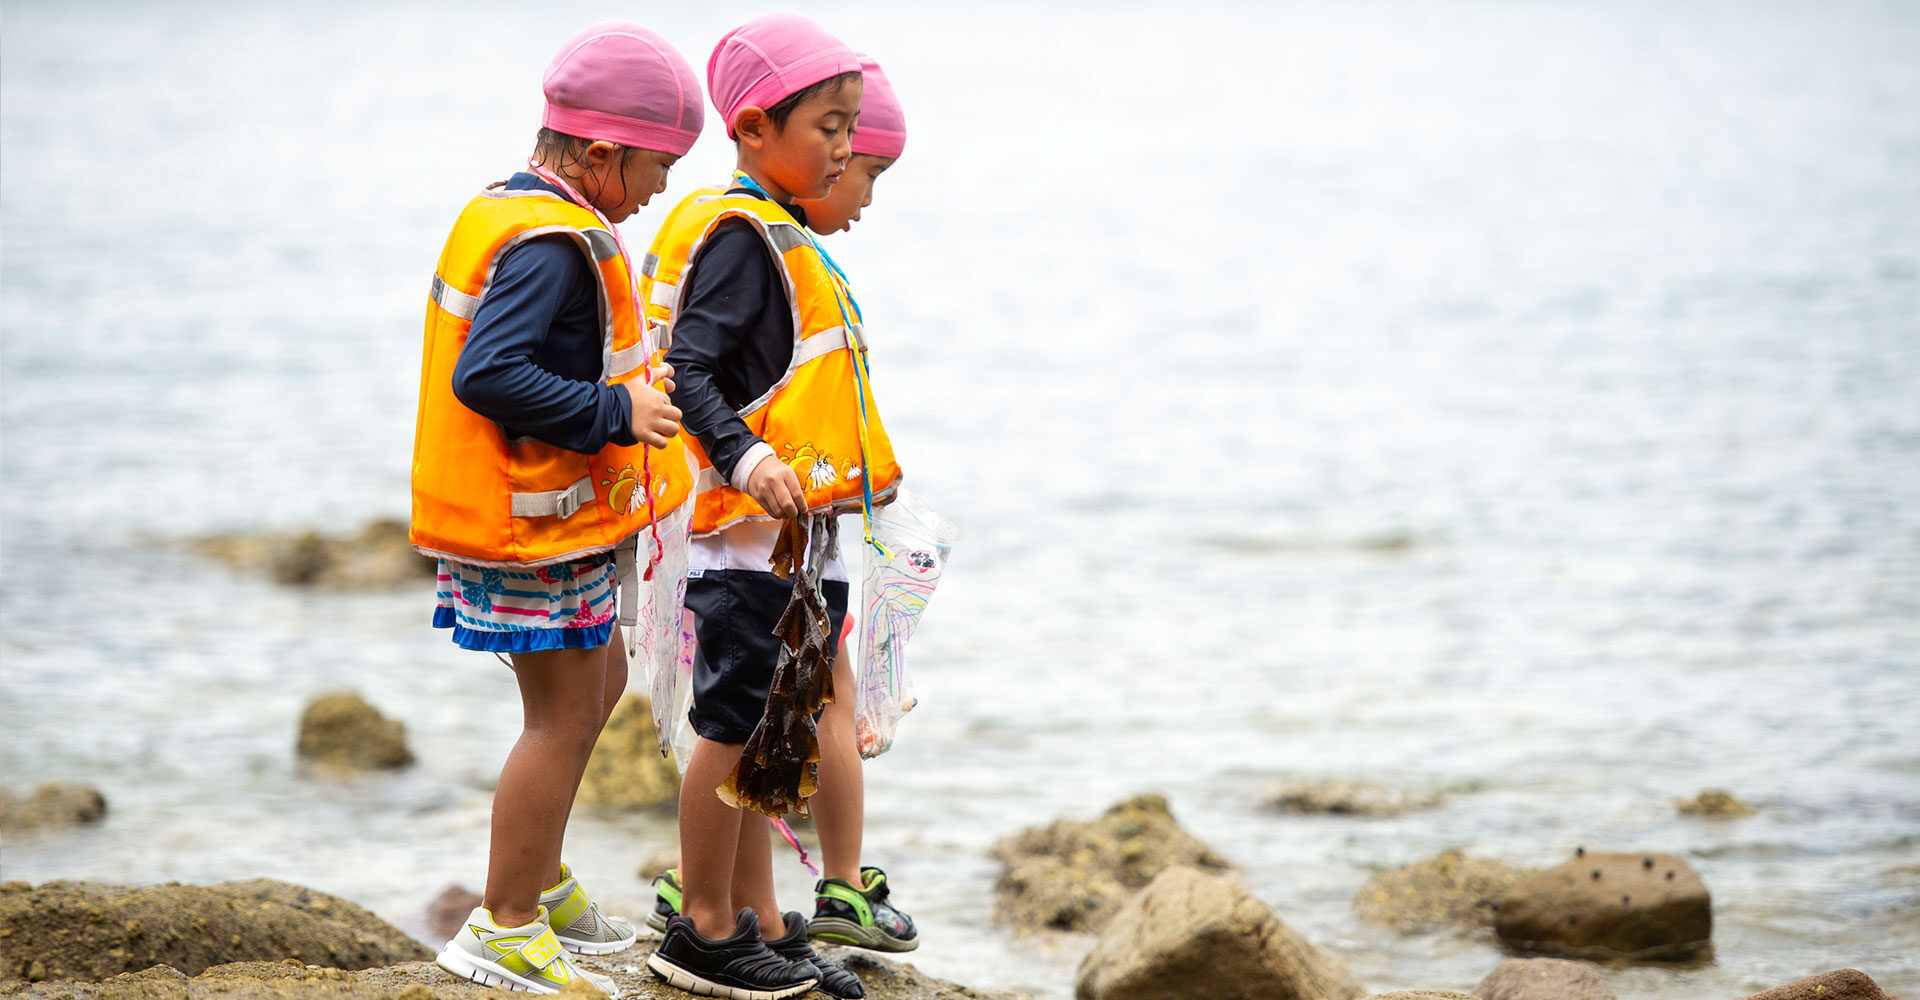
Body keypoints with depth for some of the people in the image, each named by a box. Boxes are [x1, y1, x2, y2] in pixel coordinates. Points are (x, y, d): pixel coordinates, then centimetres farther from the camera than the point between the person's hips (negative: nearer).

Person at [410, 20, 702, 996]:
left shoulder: (505, 213, 11)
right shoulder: (552, 246, -22)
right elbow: (488, 376, -30)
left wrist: (625, 381, 12)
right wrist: (616, 415, -24)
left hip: (535, 513, 11)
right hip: (541, 527, -11)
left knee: (598, 679, 24)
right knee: (564, 717, -2)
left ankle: (539, 878, 35)